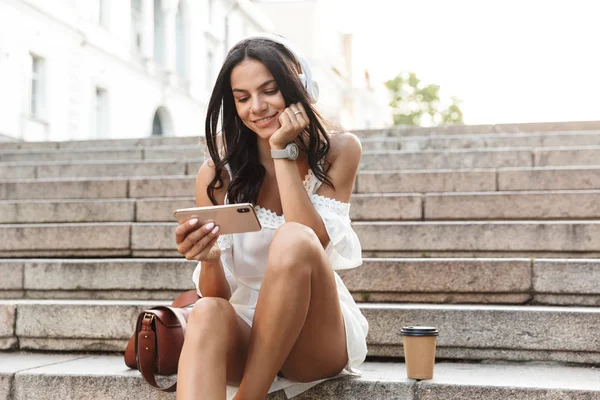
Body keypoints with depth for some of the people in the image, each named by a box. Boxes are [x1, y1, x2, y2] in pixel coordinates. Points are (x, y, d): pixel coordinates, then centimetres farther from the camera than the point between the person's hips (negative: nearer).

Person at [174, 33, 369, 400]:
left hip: (319, 341, -1)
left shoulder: (338, 152, -1)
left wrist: (285, 152, -13)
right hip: (245, 336, 1)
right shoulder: (218, 174, -1)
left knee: (293, 239, -31)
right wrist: (208, 260, -26)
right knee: (208, 315, -35)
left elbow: (312, 241, -16)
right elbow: (217, 296, -3)